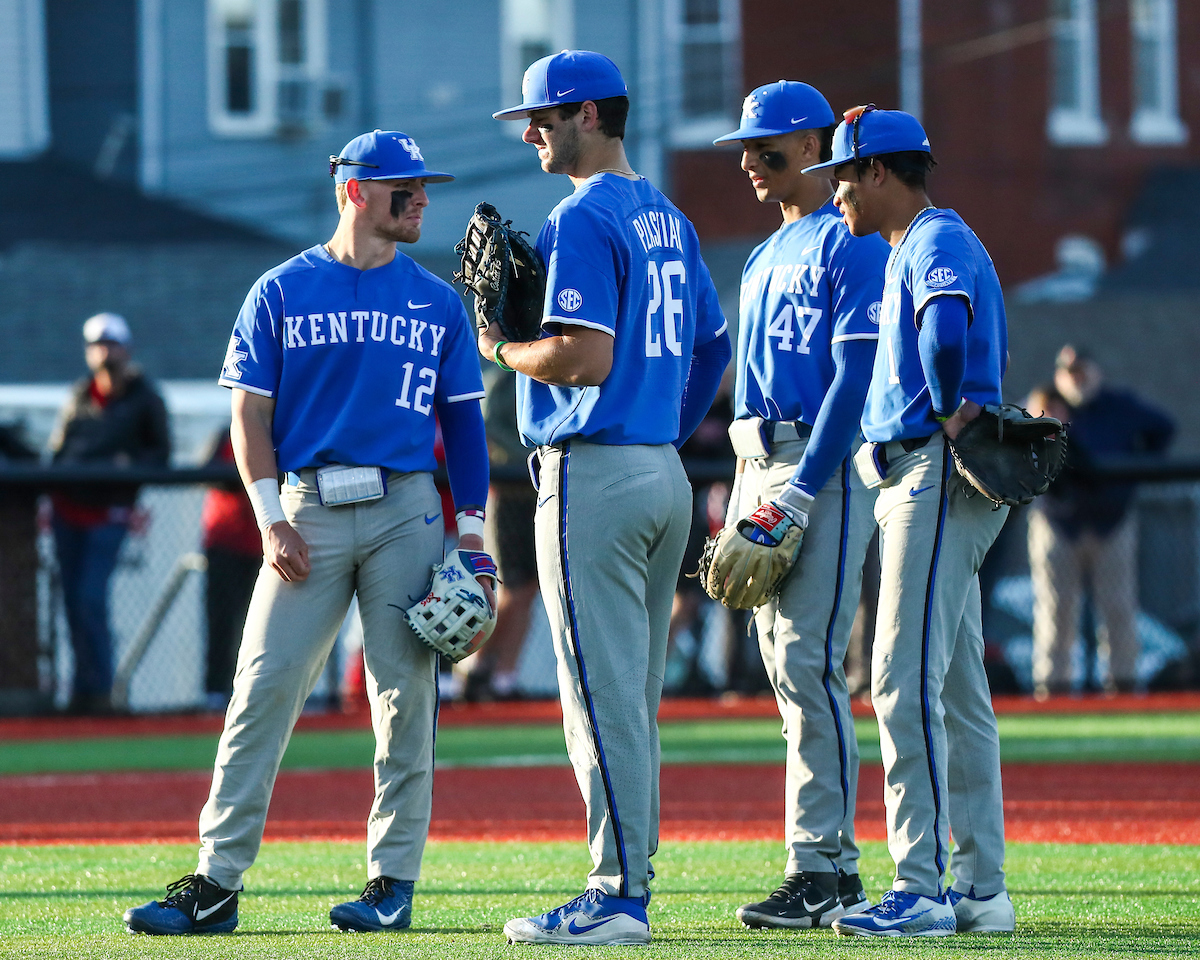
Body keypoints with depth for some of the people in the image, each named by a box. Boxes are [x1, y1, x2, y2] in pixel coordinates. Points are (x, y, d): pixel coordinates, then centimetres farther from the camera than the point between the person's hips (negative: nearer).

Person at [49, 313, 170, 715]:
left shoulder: (145, 398, 1)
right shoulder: (81, 394, 13)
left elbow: (161, 452, 3)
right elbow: (58, 445, 16)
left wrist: (131, 463, -17)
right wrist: (49, 495, 5)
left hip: (109, 511, -5)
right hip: (68, 507, 5)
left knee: (92, 600, -15)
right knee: (73, 601, 6)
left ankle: (98, 689, -10)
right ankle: (84, 687, 14)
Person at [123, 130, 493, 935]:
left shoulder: (438, 303, 10)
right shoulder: (282, 293, 5)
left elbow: (463, 420, 12)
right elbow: (251, 416, 4)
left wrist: (472, 529, 4)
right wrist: (272, 521, -6)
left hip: (406, 512, 1)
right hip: (309, 513, -1)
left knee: (405, 695, -1)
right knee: (263, 690, -6)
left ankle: (395, 880, 7)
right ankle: (217, 882, -7)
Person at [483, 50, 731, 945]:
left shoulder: (585, 219, -13)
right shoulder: (670, 219, 16)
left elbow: (586, 357, -22)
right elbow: (712, 342, 21)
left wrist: (503, 348, -6)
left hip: (595, 475, -9)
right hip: (665, 474, 9)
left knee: (602, 690, -8)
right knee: (636, 691, 13)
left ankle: (616, 896, -8)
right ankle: (629, 879, 15)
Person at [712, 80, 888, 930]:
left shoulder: (851, 243, -7)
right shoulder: (768, 254, 21)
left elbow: (855, 377, -15)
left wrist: (799, 491, -20)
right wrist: (748, 482, 13)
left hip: (827, 466, -9)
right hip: (759, 464, 9)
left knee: (808, 661, -14)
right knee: (784, 662, 7)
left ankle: (822, 868, -15)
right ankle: (836, 865, 10)